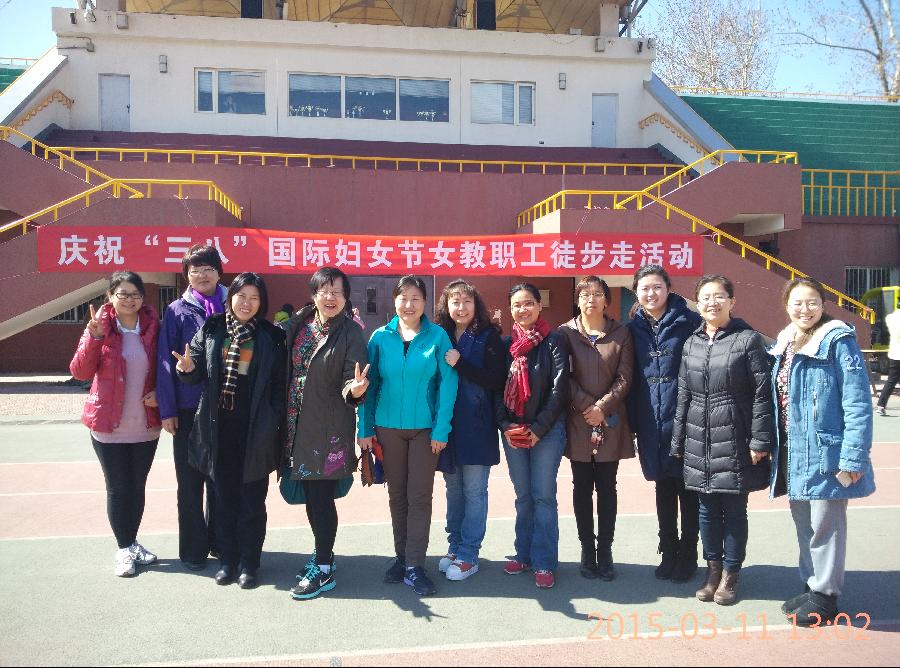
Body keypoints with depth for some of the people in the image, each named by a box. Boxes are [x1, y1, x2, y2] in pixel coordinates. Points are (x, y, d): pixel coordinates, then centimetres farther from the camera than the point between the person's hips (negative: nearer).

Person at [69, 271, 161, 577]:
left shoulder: (152, 327, 0)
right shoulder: (99, 327, -6)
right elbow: (80, 372, -14)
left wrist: (158, 391, -6)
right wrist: (95, 337, -25)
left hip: (146, 425, 2)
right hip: (109, 425, -2)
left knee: (138, 486, 13)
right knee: (118, 488, 5)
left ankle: (133, 543, 29)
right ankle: (124, 549, 20)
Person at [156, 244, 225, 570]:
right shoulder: (177, 311, 1)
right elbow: (166, 362, -1)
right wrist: (167, 410, -6)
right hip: (188, 409, -1)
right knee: (190, 481, 6)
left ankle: (219, 541, 26)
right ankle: (193, 549, 19)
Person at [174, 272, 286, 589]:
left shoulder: (271, 336, -1)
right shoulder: (211, 329, 4)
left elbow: (279, 384, -2)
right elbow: (198, 373, 7)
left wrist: (276, 423, -9)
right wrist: (189, 368, -16)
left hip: (256, 429, -2)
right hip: (219, 426, 2)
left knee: (252, 498, 7)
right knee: (224, 496, 12)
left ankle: (249, 563, 19)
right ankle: (227, 559, 26)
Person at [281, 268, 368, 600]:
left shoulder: (351, 333, -9)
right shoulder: (298, 325, 6)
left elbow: (352, 378, -14)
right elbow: (288, 370, 12)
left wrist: (355, 389, -36)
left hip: (329, 428, -5)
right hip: (299, 424, 5)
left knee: (320, 496, -1)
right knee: (312, 495, 15)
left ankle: (323, 570, 13)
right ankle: (323, 551, 34)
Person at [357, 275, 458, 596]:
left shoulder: (438, 336, -4)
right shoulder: (380, 337, 2)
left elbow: (447, 384, -6)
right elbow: (370, 384, 3)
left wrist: (441, 429, -12)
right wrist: (365, 428, -1)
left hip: (425, 427, -2)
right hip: (388, 426, 2)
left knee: (420, 496, 1)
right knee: (397, 495, 12)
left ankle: (415, 566, 10)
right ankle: (402, 556, 26)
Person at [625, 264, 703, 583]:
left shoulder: (689, 321, -6)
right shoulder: (634, 328, 6)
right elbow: (630, 377, 9)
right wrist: (632, 421, 6)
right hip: (651, 423, 4)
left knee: (688, 489, 7)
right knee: (663, 489, 14)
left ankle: (688, 556, 22)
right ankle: (668, 554, 27)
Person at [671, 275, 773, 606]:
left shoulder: (748, 339, -5)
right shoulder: (691, 344, 9)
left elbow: (763, 392, -8)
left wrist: (760, 440, -11)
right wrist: (678, 442, 11)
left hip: (735, 439, -4)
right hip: (700, 441, 4)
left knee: (734, 509, 6)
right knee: (707, 508, 12)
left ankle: (730, 575, 22)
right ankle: (713, 570, 28)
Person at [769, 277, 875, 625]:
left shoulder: (838, 342, -13)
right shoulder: (783, 344, 9)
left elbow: (858, 403, -16)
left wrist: (853, 458, -19)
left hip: (825, 452, -7)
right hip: (793, 454, 7)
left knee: (825, 527, 5)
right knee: (804, 526, 18)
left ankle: (825, 598, 19)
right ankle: (811, 586, 33)